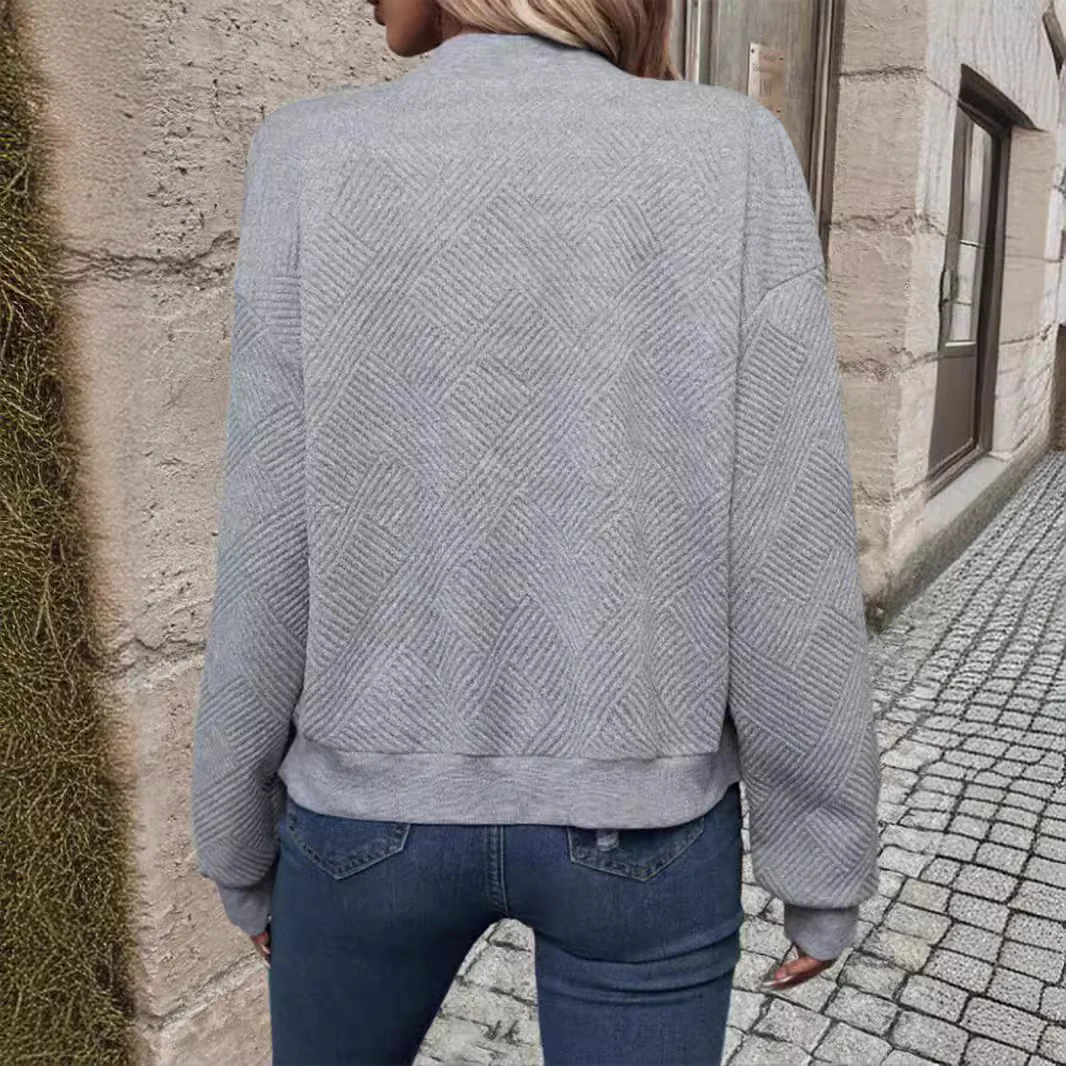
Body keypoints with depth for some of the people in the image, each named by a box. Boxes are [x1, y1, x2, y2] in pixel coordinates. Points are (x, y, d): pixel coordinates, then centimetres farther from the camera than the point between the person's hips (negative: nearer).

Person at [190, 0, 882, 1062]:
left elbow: (276, 561, -9)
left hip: (381, 799, 1)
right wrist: (823, 860, 2)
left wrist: (243, 841, 7)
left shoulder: (318, 165, -10)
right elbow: (786, 560, -13)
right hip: (637, 818, 0)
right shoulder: (734, 160, -11)